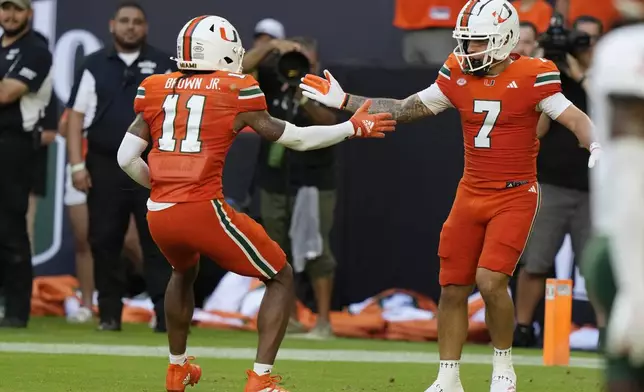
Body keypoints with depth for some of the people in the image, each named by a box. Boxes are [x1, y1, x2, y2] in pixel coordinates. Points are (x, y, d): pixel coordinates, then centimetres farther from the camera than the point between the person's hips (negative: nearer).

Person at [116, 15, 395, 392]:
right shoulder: (235, 92, 0)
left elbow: (126, 158, 8)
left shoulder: (157, 91, 10)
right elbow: (298, 139, 7)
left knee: (184, 271, 38)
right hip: (203, 209, -5)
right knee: (281, 277, 13)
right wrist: (354, 127, 20)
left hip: (159, 214, 5)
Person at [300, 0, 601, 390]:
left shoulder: (530, 77, -13)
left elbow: (574, 118, -15)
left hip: (515, 196, -5)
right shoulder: (458, 76, 1)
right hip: (471, 194, 5)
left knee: (491, 281, -18)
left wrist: (596, 144, -37)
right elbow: (405, 110, 10)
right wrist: (343, 101, 9)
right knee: (453, 288, 5)